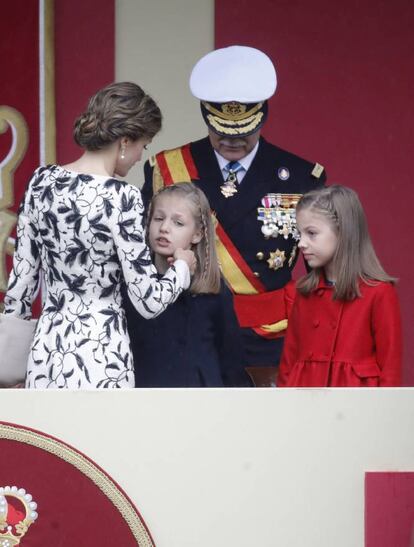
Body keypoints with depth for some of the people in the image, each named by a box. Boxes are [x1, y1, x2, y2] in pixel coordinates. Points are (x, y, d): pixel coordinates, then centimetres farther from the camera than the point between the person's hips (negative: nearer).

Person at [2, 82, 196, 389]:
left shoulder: (42, 181, 3)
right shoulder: (120, 197, -15)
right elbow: (149, 301, -14)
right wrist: (182, 267, 6)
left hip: (46, 349, 7)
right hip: (99, 357, -7)